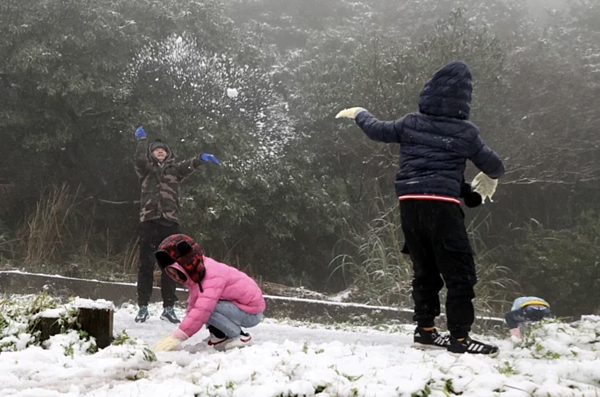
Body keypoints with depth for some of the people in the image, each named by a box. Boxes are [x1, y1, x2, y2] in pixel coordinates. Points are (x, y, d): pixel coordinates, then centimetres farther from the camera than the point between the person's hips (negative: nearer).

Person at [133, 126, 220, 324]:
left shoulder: (174, 169, 16)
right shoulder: (146, 169, 14)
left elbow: (188, 166, -4)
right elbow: (139, 160, -8)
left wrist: (201, 159, -22)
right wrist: (142, 140, -10)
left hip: (170, 222, 1)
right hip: (149, 221, -1)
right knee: (146, 264, -2)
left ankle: (168, 307, 7)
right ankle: (143, 306, 3)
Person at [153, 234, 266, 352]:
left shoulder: (212, 275, -26)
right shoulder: (196, 277, 6)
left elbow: (203, 309, -35)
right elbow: (192, 307, 7)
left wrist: (179, 336, -37)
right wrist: (177, 334, -2)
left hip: (252, 313, -9)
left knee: (206, 308, -27)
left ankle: (239, 336, -13)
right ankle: (219, 335, 3)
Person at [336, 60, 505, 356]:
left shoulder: (411, 123, 8)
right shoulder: (465, 132, 0)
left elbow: (377, 130, 25)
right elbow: (493, 165, 11)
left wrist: (359, 114, 45)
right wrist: (490, 177, 36)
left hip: (409, 203, 5)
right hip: (442, 204, -5)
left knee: (425, 270, 16)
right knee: (460, 272, -1)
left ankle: (425, 330, 19)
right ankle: (459, 337, -4)